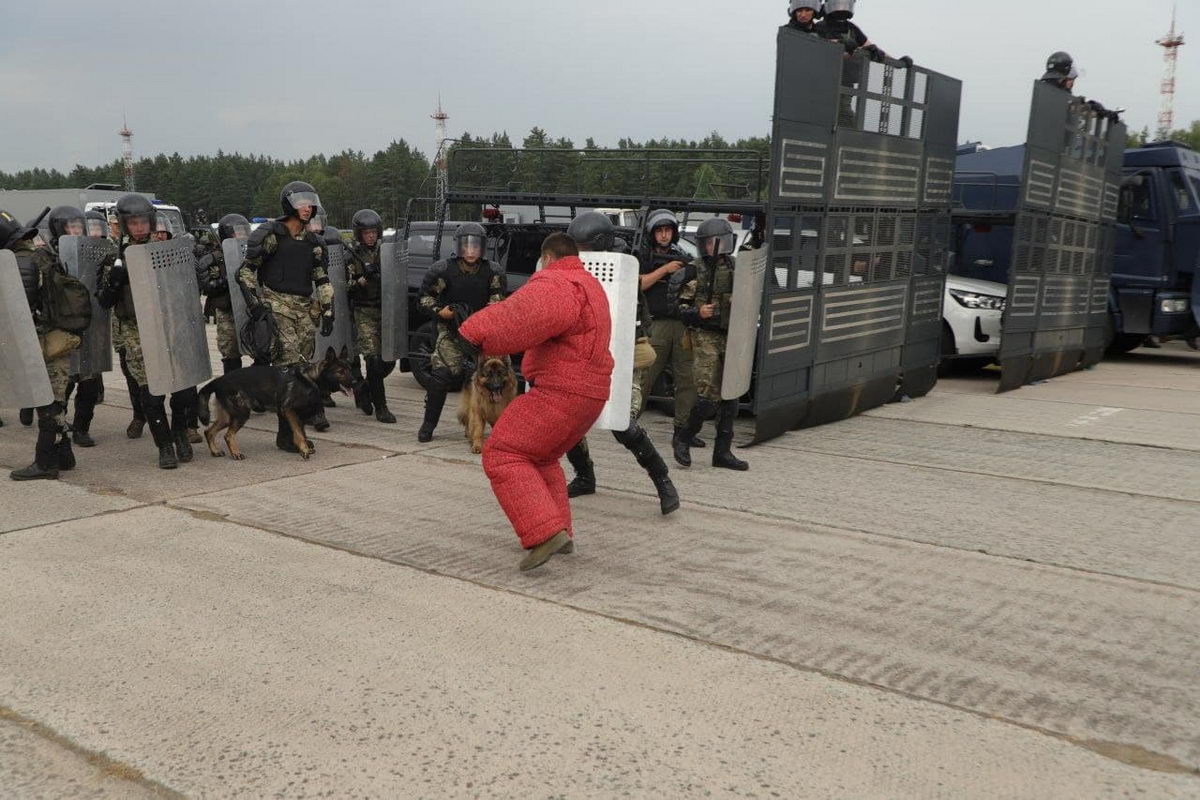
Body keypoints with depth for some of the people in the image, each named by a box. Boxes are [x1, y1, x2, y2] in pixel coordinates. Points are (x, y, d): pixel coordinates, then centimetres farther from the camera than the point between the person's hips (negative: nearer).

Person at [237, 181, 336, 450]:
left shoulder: (313, 242, 15)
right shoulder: (270, 235, -2)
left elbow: (322, 279, 18)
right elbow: (246, 270, 0)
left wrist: (327, 311, 10)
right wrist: (254, 301, -10)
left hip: (305, 308, 6)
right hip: (277, 307, -6)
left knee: (303, 366, 2)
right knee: (288, 365, -14)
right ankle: (286, 434, -11)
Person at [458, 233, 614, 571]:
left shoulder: (557, 285, -13)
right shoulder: (590, 285, 20)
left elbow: (523, 315, -34)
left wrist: (475, 335, -40)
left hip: (561, 392, -10)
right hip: (590, 393, 10)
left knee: (503, 454, -10)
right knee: (539, 457, 24)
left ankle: (546, 533, -20)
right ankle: (562, 533, 23)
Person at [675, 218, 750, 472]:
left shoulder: (735, 268, 11)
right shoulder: (694, 270, -4)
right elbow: (679, 307, -5)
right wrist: (698, 313, -21)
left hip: (731, 337, 6)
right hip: (705, 336, -6)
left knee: (730, 396, 6)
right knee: (708, 396, -12)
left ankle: (722, 452, 14)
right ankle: (684, 438, 10)